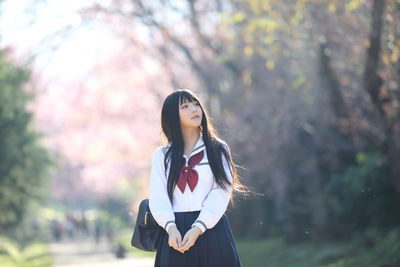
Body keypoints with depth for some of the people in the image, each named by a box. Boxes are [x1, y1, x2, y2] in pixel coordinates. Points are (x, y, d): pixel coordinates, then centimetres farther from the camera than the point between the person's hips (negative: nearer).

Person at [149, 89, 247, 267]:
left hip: (211, 229, -1)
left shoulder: (218, 149, 8)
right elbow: (157, 197, 2)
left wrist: (198, 228, -16)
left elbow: (221, 193, -3)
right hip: (175, 234, 1)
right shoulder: (162, 155, 12)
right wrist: (171, 227, -17)